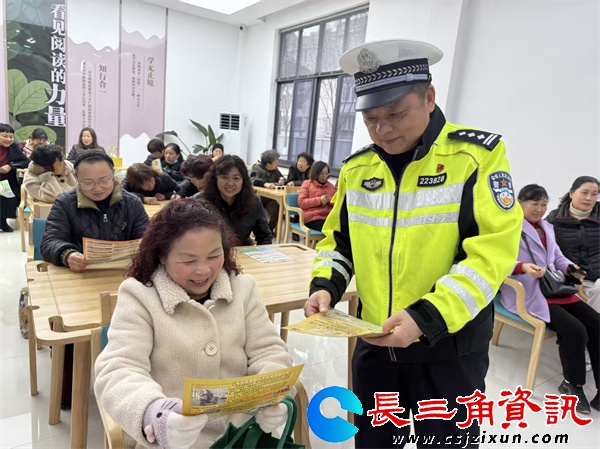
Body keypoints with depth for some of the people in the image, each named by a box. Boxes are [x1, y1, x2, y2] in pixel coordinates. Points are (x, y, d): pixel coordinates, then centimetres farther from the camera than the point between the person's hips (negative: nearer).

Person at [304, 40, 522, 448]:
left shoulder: (477, 155, -12)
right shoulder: (357, 168, 3)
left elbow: (492, 253, -18)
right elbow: (338, 239, 11)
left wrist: (427, 316, -27)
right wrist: (325, 285, -6)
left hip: (449, 347, -4)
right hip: (374, 343, 5)